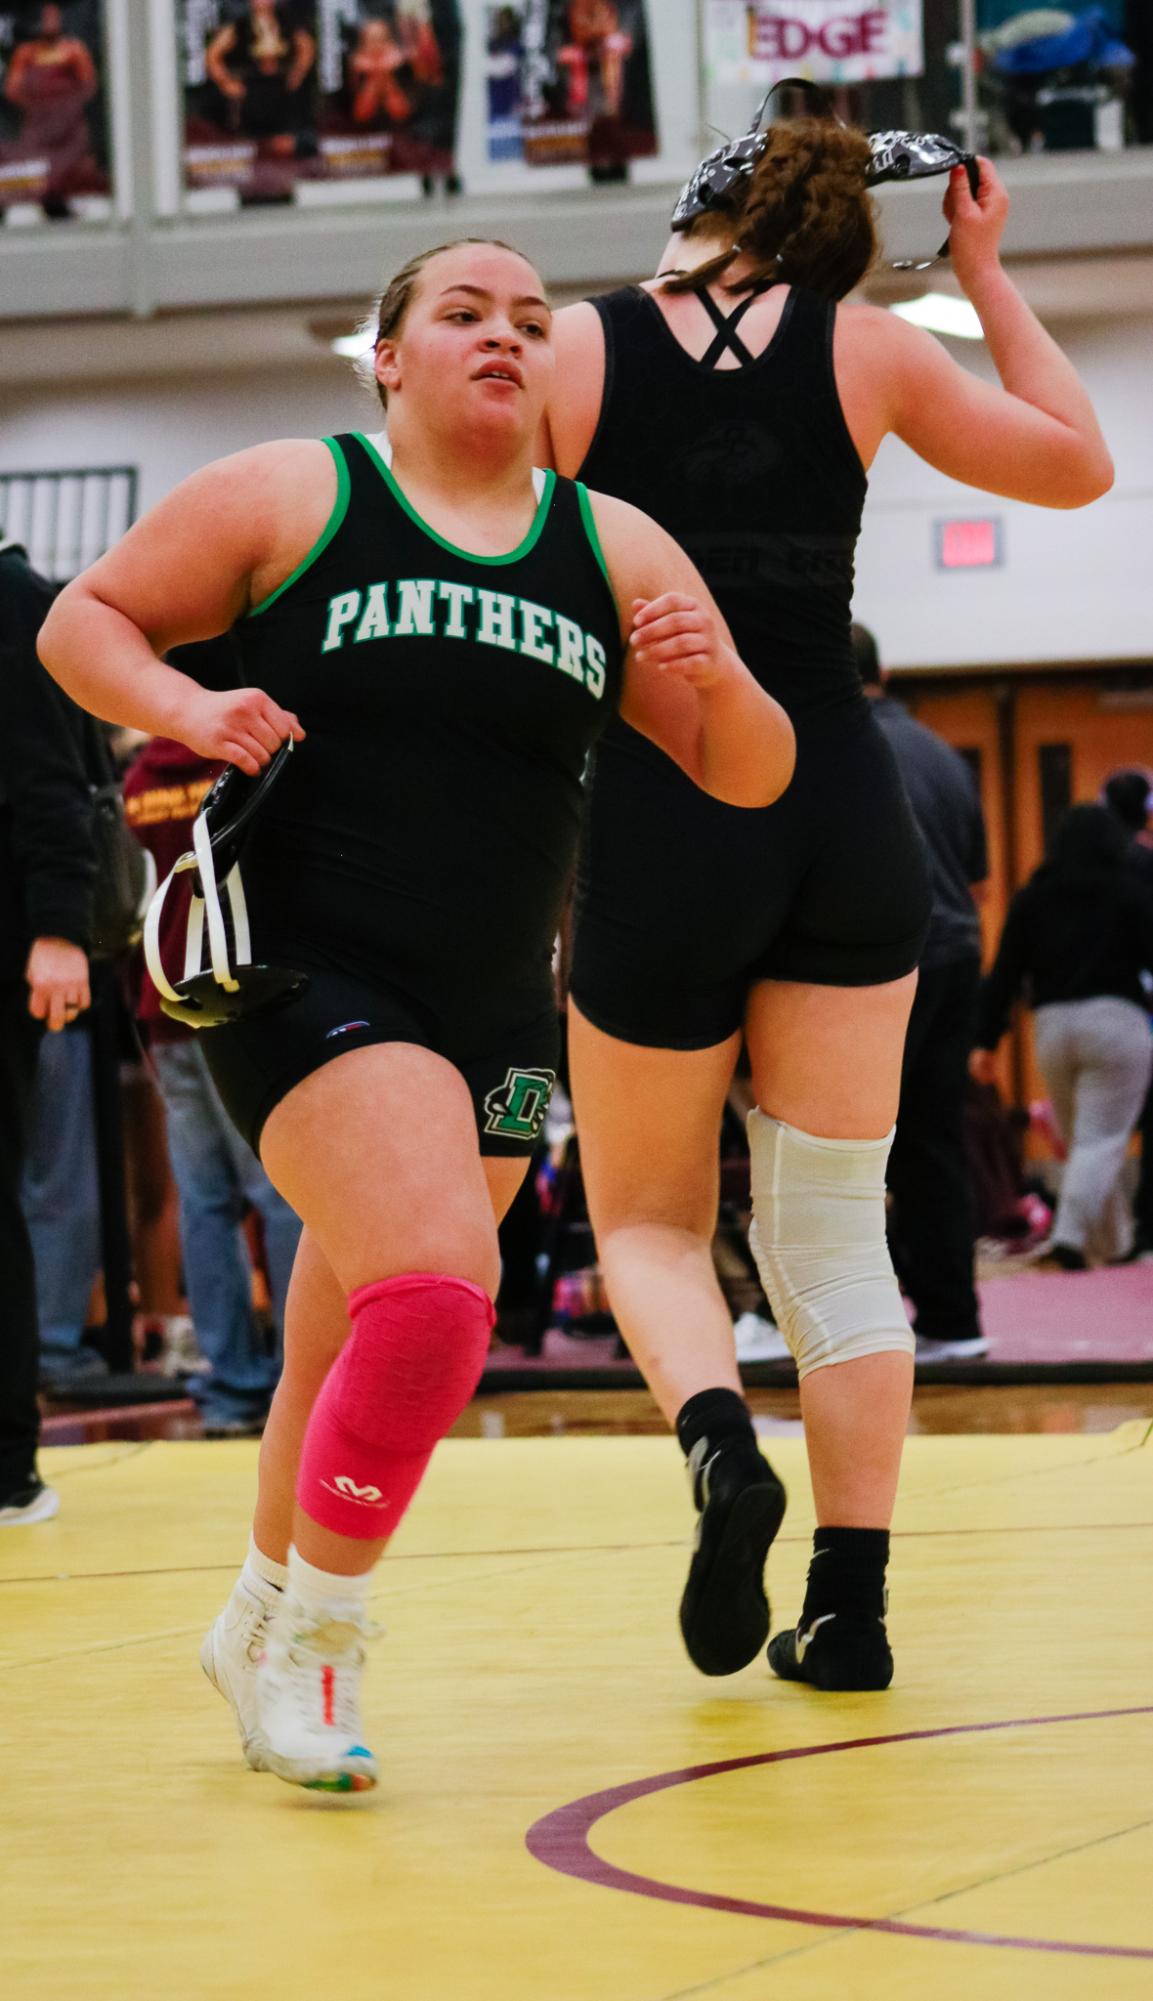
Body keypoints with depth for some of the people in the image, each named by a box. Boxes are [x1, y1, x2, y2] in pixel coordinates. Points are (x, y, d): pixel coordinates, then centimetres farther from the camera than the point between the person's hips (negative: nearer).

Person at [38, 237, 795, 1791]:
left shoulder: (613, 551, 9)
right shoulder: (291, 499, 0)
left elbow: (748, 778, 9)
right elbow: (82, 623, 5)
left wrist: (721, 681, -13)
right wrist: (186, 710, -14)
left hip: (495, 1018, 5)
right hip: (307, 980, -5)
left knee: (360, 1350, 14)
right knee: (438, 1291, -23)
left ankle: (266, 1617, 39)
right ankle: (310, 1652, -6)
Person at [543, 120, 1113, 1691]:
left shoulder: (577, 348, 0)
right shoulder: (868, 348, 4)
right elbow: (1076, 464, 17)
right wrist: (987, 276, 22)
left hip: (660, 824, -2)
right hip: (845, 821, 2)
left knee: (649, 1218, 14)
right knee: (833, 1230, 11)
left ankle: (719, 1444, -15)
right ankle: (851, 1605, 5)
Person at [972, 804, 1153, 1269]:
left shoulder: (1031, 898, 9)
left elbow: (1005, 973, 6)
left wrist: (986, 1039, 8)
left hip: (1052, 1024, 4)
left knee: (1078, 1139, 15)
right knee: (1102, 1141, -5)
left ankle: (1113, 1244, 19)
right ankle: (1070, 1235, -21)